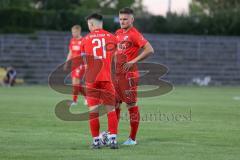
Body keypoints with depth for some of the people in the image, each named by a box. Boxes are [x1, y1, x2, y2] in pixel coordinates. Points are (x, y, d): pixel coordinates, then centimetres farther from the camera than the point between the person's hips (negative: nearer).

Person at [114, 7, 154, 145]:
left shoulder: (134, 34, -11)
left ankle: (132, 138, 3)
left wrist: (134, 61, -22)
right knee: (115, 104, 11)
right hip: (117, 74, 8)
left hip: (129, 75, -8)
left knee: (132, 105, -2)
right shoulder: (118, 33, 13)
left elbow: (149, 50, -21)